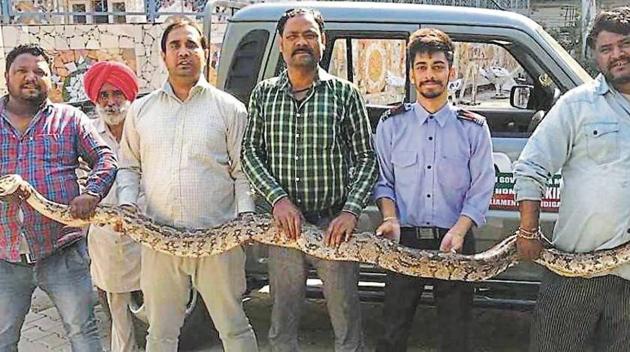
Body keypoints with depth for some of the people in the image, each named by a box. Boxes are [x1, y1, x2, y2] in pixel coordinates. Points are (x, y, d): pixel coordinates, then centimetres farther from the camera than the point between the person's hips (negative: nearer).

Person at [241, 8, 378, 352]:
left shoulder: (345, 93, 0)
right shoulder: (264, 94, 6)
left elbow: (366, 158, 0)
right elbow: (250, 153, 3)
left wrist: (351, 211, -13)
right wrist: (278, 198, -12)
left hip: (334, 225, -2)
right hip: (284, 224, 2)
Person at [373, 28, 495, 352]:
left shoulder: (474, 128, 3)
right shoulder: (391, 124, 6)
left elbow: (481, 189, 0)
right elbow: (382, 180, 7)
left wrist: (459, 230, -15)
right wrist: (390, 218, -11)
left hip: (454, 243, 0)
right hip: (404, 241, 0)